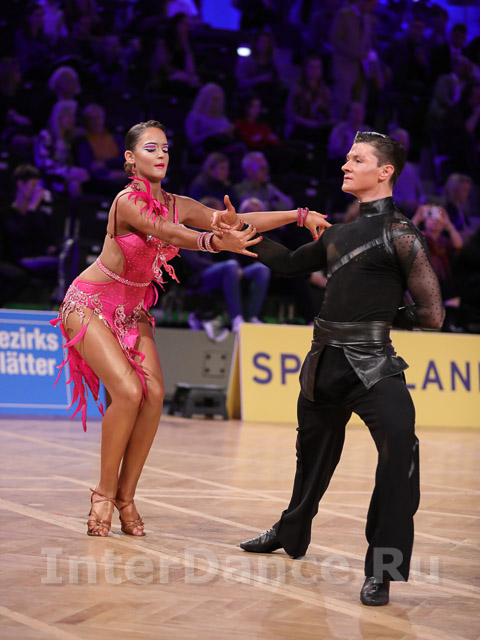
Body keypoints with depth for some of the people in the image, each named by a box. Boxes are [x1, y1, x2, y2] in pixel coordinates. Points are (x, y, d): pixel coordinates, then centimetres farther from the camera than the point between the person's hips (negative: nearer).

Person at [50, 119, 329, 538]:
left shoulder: (178, 205, -2)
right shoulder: (128, 202, -22)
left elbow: (237, 222, -6)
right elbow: (171, 234, -40)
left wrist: (299, 215, -15)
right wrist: (216, 242, -59)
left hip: (133, 310, 6)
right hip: (90, 305, -6)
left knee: (154, 394, -12)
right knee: (128, 391, -21)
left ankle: (126, 496, -1)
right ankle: (104, 493, -5)